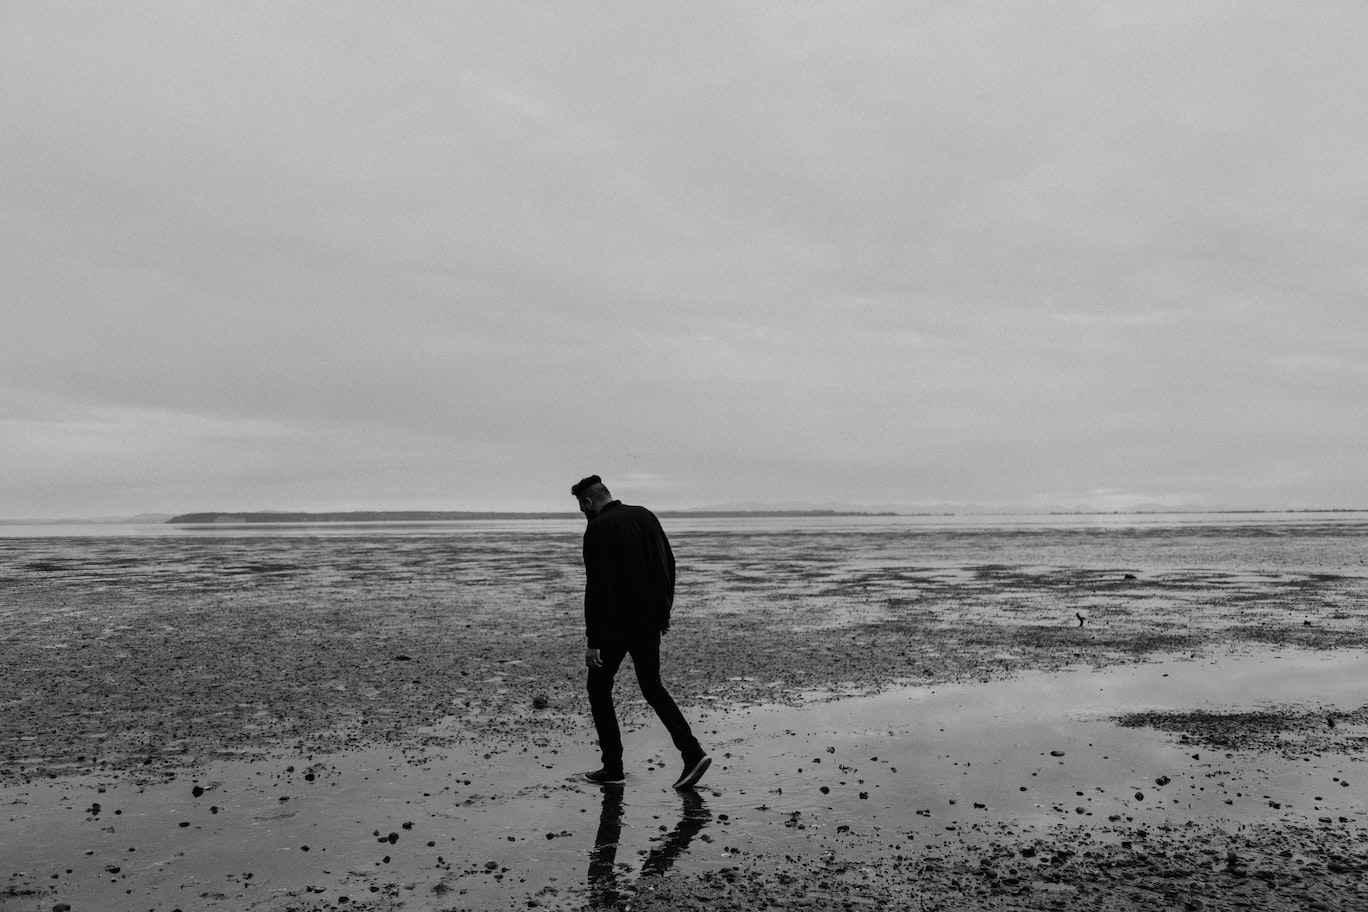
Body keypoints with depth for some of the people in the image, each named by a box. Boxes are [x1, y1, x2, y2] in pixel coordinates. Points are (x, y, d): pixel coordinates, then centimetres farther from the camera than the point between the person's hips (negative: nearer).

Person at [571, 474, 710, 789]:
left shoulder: (598, 529, -12)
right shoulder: (646, 516, 10)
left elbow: (597, 587, -19)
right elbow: (669, 565, 13)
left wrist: (593, 641, -17)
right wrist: (663, 615, 19)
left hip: (616, 622, -7)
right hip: (649, 621, 7)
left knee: (599, 689, 10)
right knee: (652, 686, 17)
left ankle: (613, 768, 11)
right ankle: (692, 753, 4)